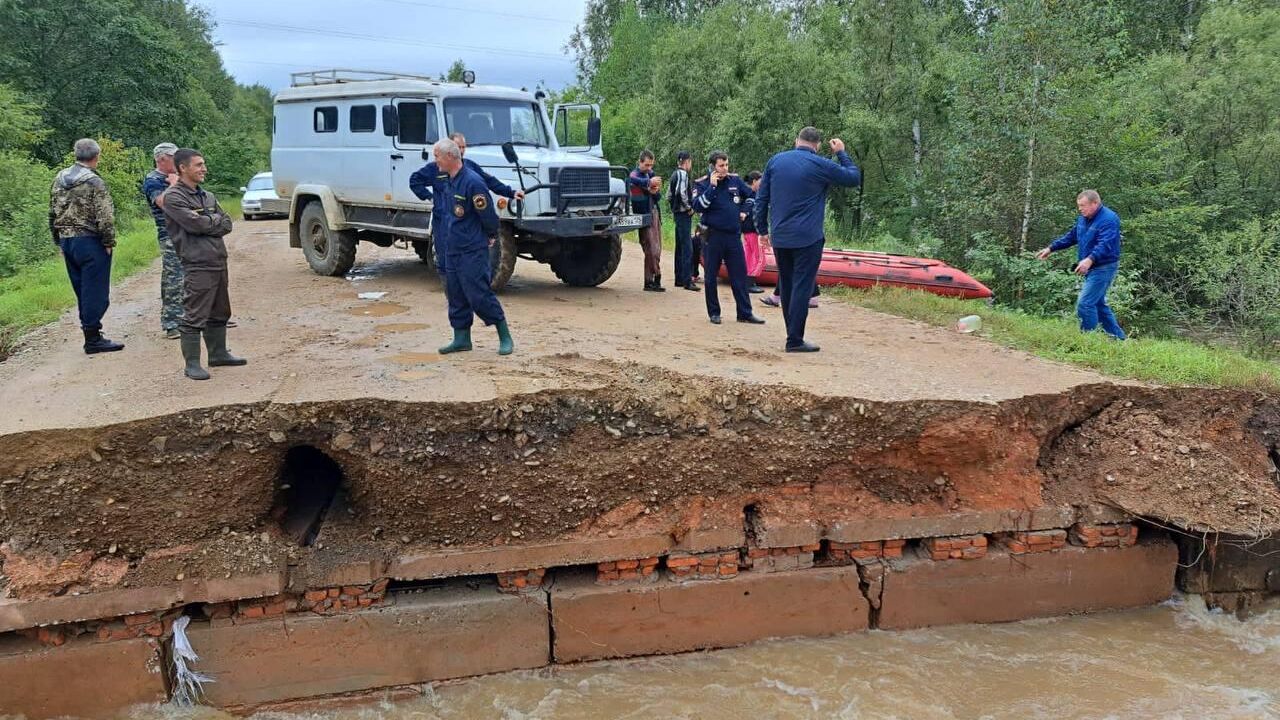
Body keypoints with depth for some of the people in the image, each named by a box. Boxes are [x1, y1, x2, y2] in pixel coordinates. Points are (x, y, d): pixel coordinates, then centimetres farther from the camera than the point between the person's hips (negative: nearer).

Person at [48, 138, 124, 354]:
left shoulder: (59, 179, 11)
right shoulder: (94, 182, -12)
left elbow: (52, 214, 15)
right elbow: (105, 217, -18)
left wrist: (59, 241, 20)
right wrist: (109, 243, -8)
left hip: (66, 241, 7)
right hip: (90, 242, -7)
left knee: (81, 291, 14)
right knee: (95, 291, -2)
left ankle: (89, 331, 20)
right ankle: (93, 339, 0)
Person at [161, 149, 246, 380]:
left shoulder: (207, 196, 17)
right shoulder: (173, 197, -7)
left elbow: (226, 225, 9)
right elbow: (195, 224, -18)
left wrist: (206, 223, -8)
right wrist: (216, 219, 0)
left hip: (219, 262, 8)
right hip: (198, 265, -8)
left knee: (219, 313, 17)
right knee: (194, 317, -5)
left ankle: (218, 354, 30)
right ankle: (192, 364, -1)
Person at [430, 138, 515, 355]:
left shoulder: (472, 181, -19)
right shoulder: (449, 181, 10)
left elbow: (488, 216, -15)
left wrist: (491, 236, 0)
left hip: (473, 250, -9)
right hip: (452, 248, 9)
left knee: (479, 296, -9)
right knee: (455, 296, 11)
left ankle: (505, 337, 1)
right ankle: (461, 339, 21)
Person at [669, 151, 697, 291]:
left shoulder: (675, 174, 16)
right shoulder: (683, 174, -13)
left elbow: (671, 195, 20)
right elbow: (681, 192, -25)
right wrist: (689, 207, -16)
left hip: (677, 213, 10)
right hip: (684, 214, -10)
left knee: (680, 247, 14)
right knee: (687, 248, -10)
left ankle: (679, 278, 19)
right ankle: (687, 281, -12)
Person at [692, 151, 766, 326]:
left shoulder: (735, 180, 6)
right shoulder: (703, 184, -4)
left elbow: (751, 196, 20)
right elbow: (698, 206, -19)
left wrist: (743, 211, 9)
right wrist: (712, 186, -20)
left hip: (734, 235, 3)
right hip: (713, 236, -3)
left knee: (740, 275, 4)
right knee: (711, 277, 4)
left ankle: (745, 313, 10)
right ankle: (714, 313, 15)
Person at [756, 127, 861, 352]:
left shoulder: (775, 161, 6)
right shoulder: (820, 165, -7)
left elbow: (761, 198, 8)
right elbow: (854, 177, 4)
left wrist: (763, 228, 16)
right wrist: (841, 153, 16)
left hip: (779, 238, 5)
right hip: (807, 238, -5)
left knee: (786, 286, 14)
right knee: (802, 287, -3)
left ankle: (793, 334, 22)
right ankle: (795, 340, -4)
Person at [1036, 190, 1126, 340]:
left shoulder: (1109, 219, -20)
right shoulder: (1083, 218, 9)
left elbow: (1105, 245, -33)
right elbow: (1071, 236, 22)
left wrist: (1090, 260, -47)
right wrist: (1051, 248, 17)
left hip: (1103, 268, -10)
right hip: (1091, 268, 10)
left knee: (1085, 304, -15)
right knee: (1098, 304, 16)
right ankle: (1118, 337, 26)